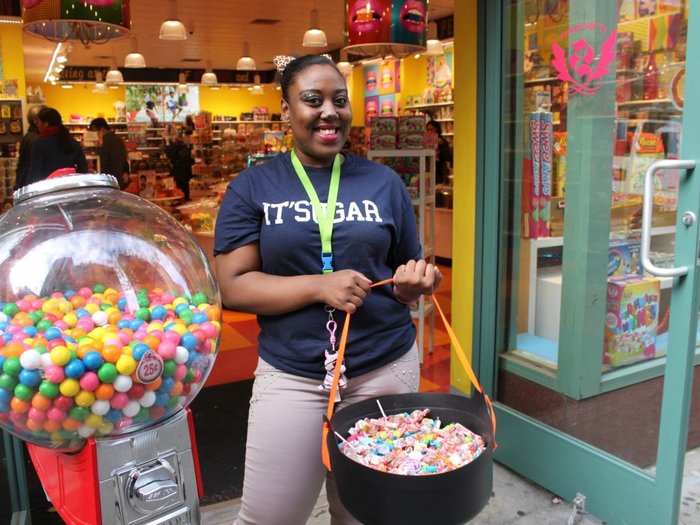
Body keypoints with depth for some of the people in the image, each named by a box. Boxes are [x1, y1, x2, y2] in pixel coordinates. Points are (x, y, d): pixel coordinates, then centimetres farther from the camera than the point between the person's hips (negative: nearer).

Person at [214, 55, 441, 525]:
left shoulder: (384, 182, 4)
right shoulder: (253, 187, -2)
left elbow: (407, 275, 11)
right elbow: (233, 286, -8)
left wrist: (413, 283, -13)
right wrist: (319, 286, -20)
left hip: (386, 369, 2)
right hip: (291, 376, -1)